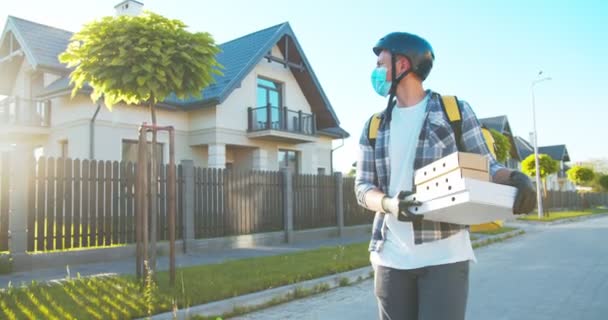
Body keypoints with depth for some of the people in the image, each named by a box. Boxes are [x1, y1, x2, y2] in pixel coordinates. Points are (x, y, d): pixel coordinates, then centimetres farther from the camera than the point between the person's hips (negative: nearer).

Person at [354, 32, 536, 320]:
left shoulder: (455, 110, 4)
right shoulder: (374, 127, 12)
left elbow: (484, 165, 5)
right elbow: (363, 187, 6)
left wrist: (515, 178, -18)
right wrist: (389, 204, -16)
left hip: (444, 254, -3)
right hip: (391, 256, 3)